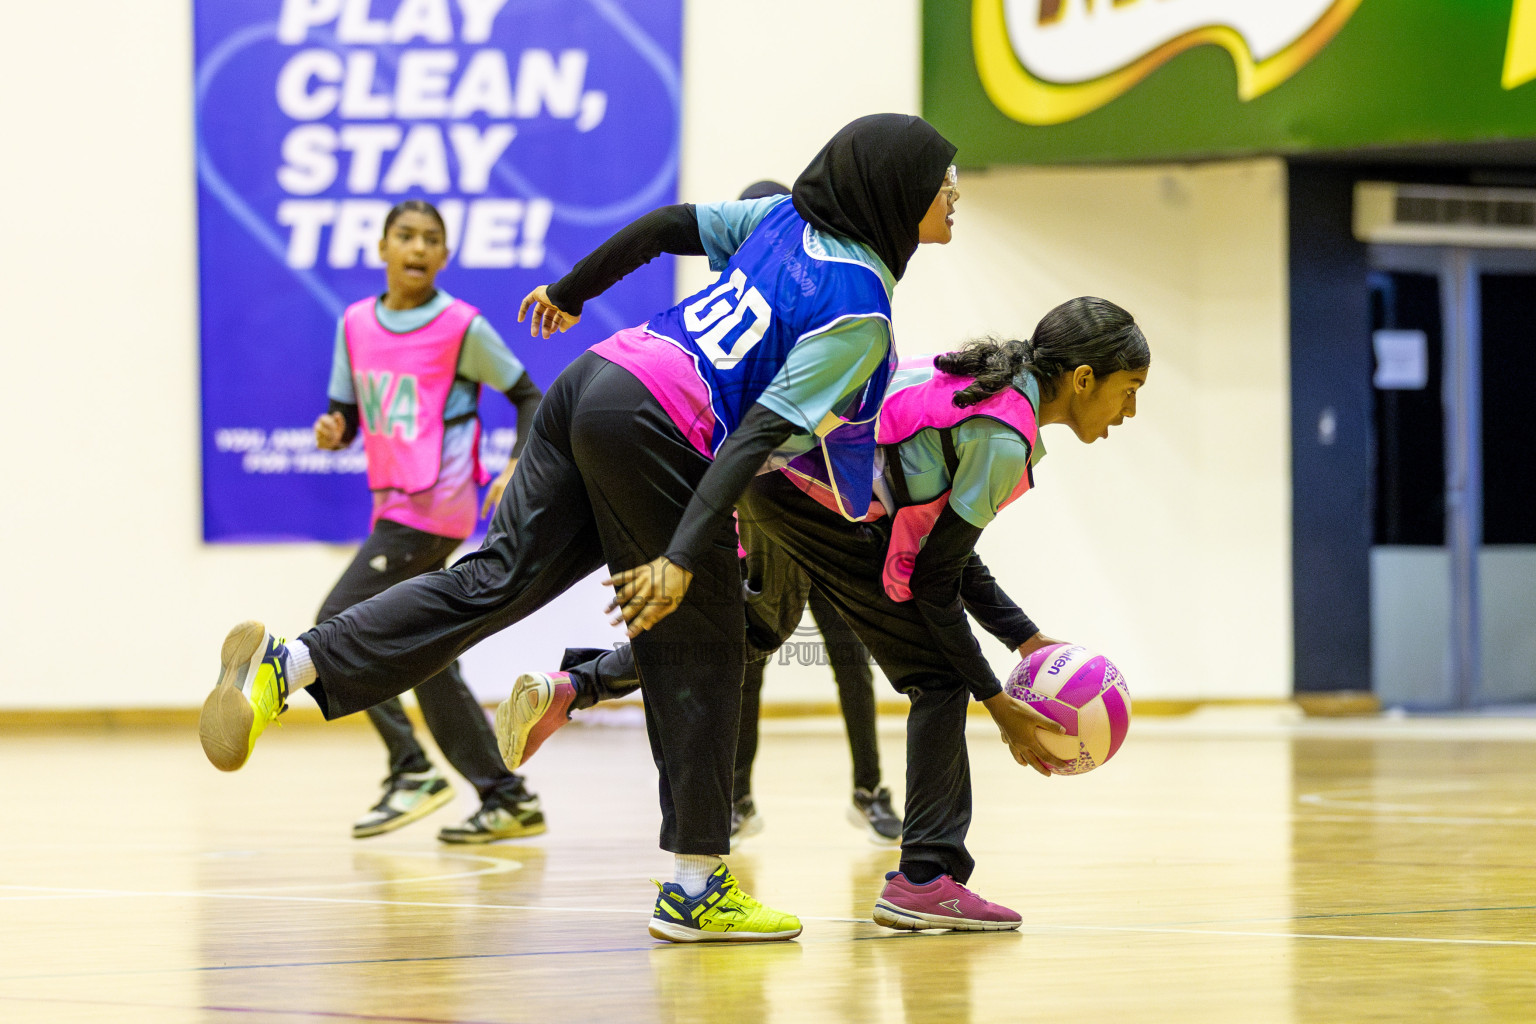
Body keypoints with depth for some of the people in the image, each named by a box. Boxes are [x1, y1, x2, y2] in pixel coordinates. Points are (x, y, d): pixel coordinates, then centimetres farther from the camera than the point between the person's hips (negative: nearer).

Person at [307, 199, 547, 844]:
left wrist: (519, 465, -14)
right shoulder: (355, 325, 9)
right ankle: (508, 799, 14)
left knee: (339, 624, -14)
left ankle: (411, 771, -7)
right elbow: (347, 417, 15)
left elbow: (529, 397, 1)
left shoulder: (462, 327, -7)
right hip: (393, 507, 7)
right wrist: (332, 431, -8)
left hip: (434, 507, -7)